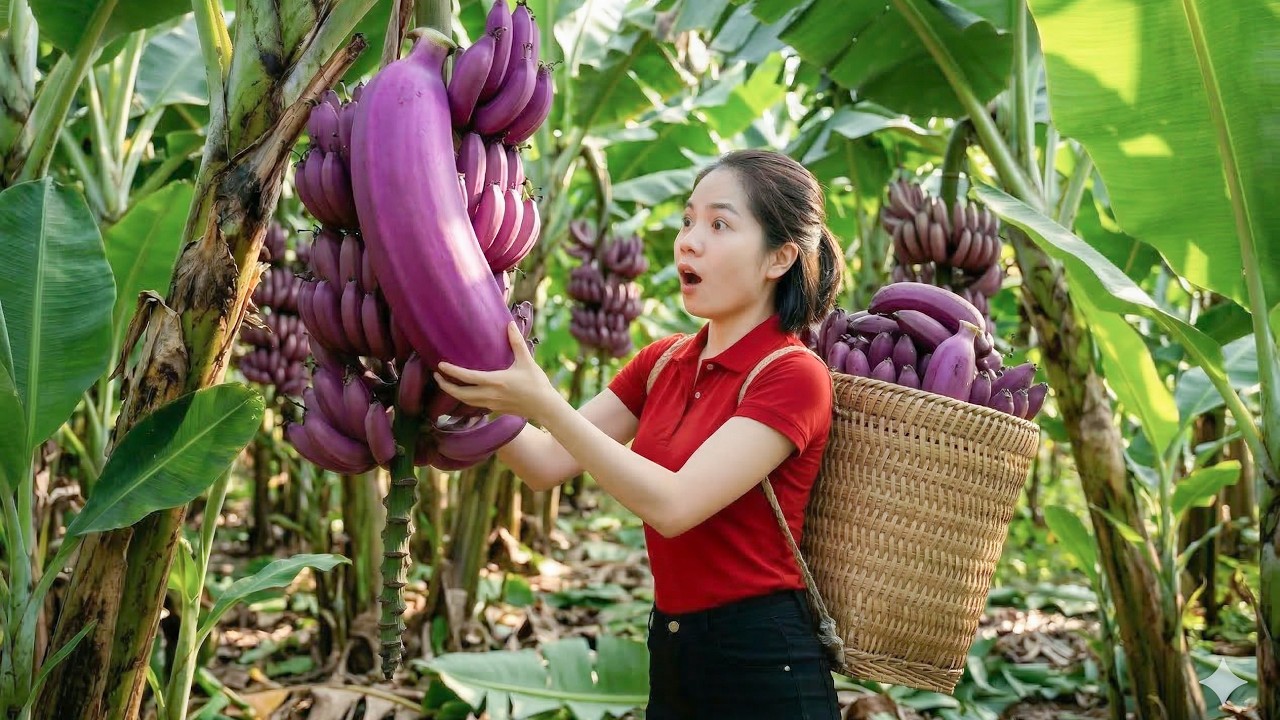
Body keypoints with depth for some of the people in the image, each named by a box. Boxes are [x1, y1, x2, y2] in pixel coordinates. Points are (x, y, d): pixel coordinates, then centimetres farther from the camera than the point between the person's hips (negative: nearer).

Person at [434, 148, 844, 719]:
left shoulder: (794, 377, -15)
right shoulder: (663, 363, 6)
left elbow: (673, 504, -25)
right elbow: (546, 464, 1)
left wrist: (542, 403, -29)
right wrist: (481, 397, -13)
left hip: (761, 668, -6)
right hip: (670, 651, 7)